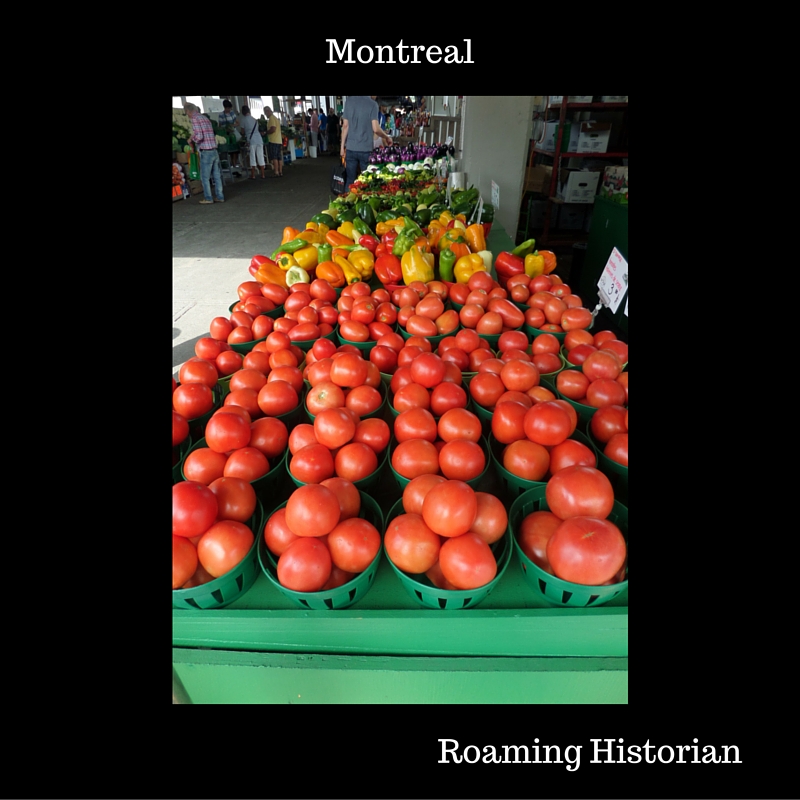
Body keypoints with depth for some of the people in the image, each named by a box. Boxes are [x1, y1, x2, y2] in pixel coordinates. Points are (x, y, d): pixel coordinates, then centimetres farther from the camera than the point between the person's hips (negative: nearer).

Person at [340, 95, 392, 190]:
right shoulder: (372, 104, -8)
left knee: (350, 180, 9)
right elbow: (376, 129, -13)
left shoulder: (348, 101, 5)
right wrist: (387, 137, 4)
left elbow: (345, 126, 7)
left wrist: (342, 146, 12)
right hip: (365, 149, -4)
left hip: (350, 148, 4)